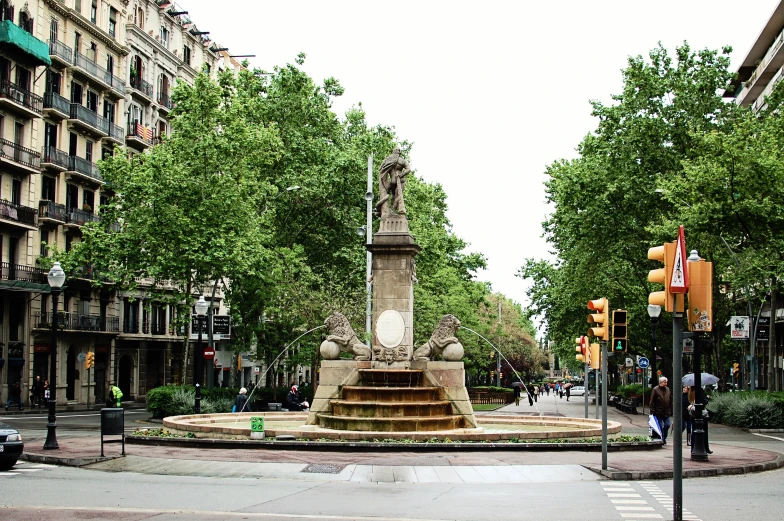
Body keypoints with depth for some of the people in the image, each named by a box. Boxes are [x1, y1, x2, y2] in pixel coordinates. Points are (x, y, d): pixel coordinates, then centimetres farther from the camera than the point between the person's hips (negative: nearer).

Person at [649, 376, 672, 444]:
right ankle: (661, 439, 12)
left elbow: (670, 400, 16)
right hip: (658, 412, -4)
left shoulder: (668, 389, 9)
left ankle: (664, 438, 22)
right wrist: (652, 411, -12)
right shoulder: (655, 389, -7)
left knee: (667, 425, 2)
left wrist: (670, 409, 9)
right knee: (660, 427, 2)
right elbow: (652, 401, -8)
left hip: (666, 412, 4)